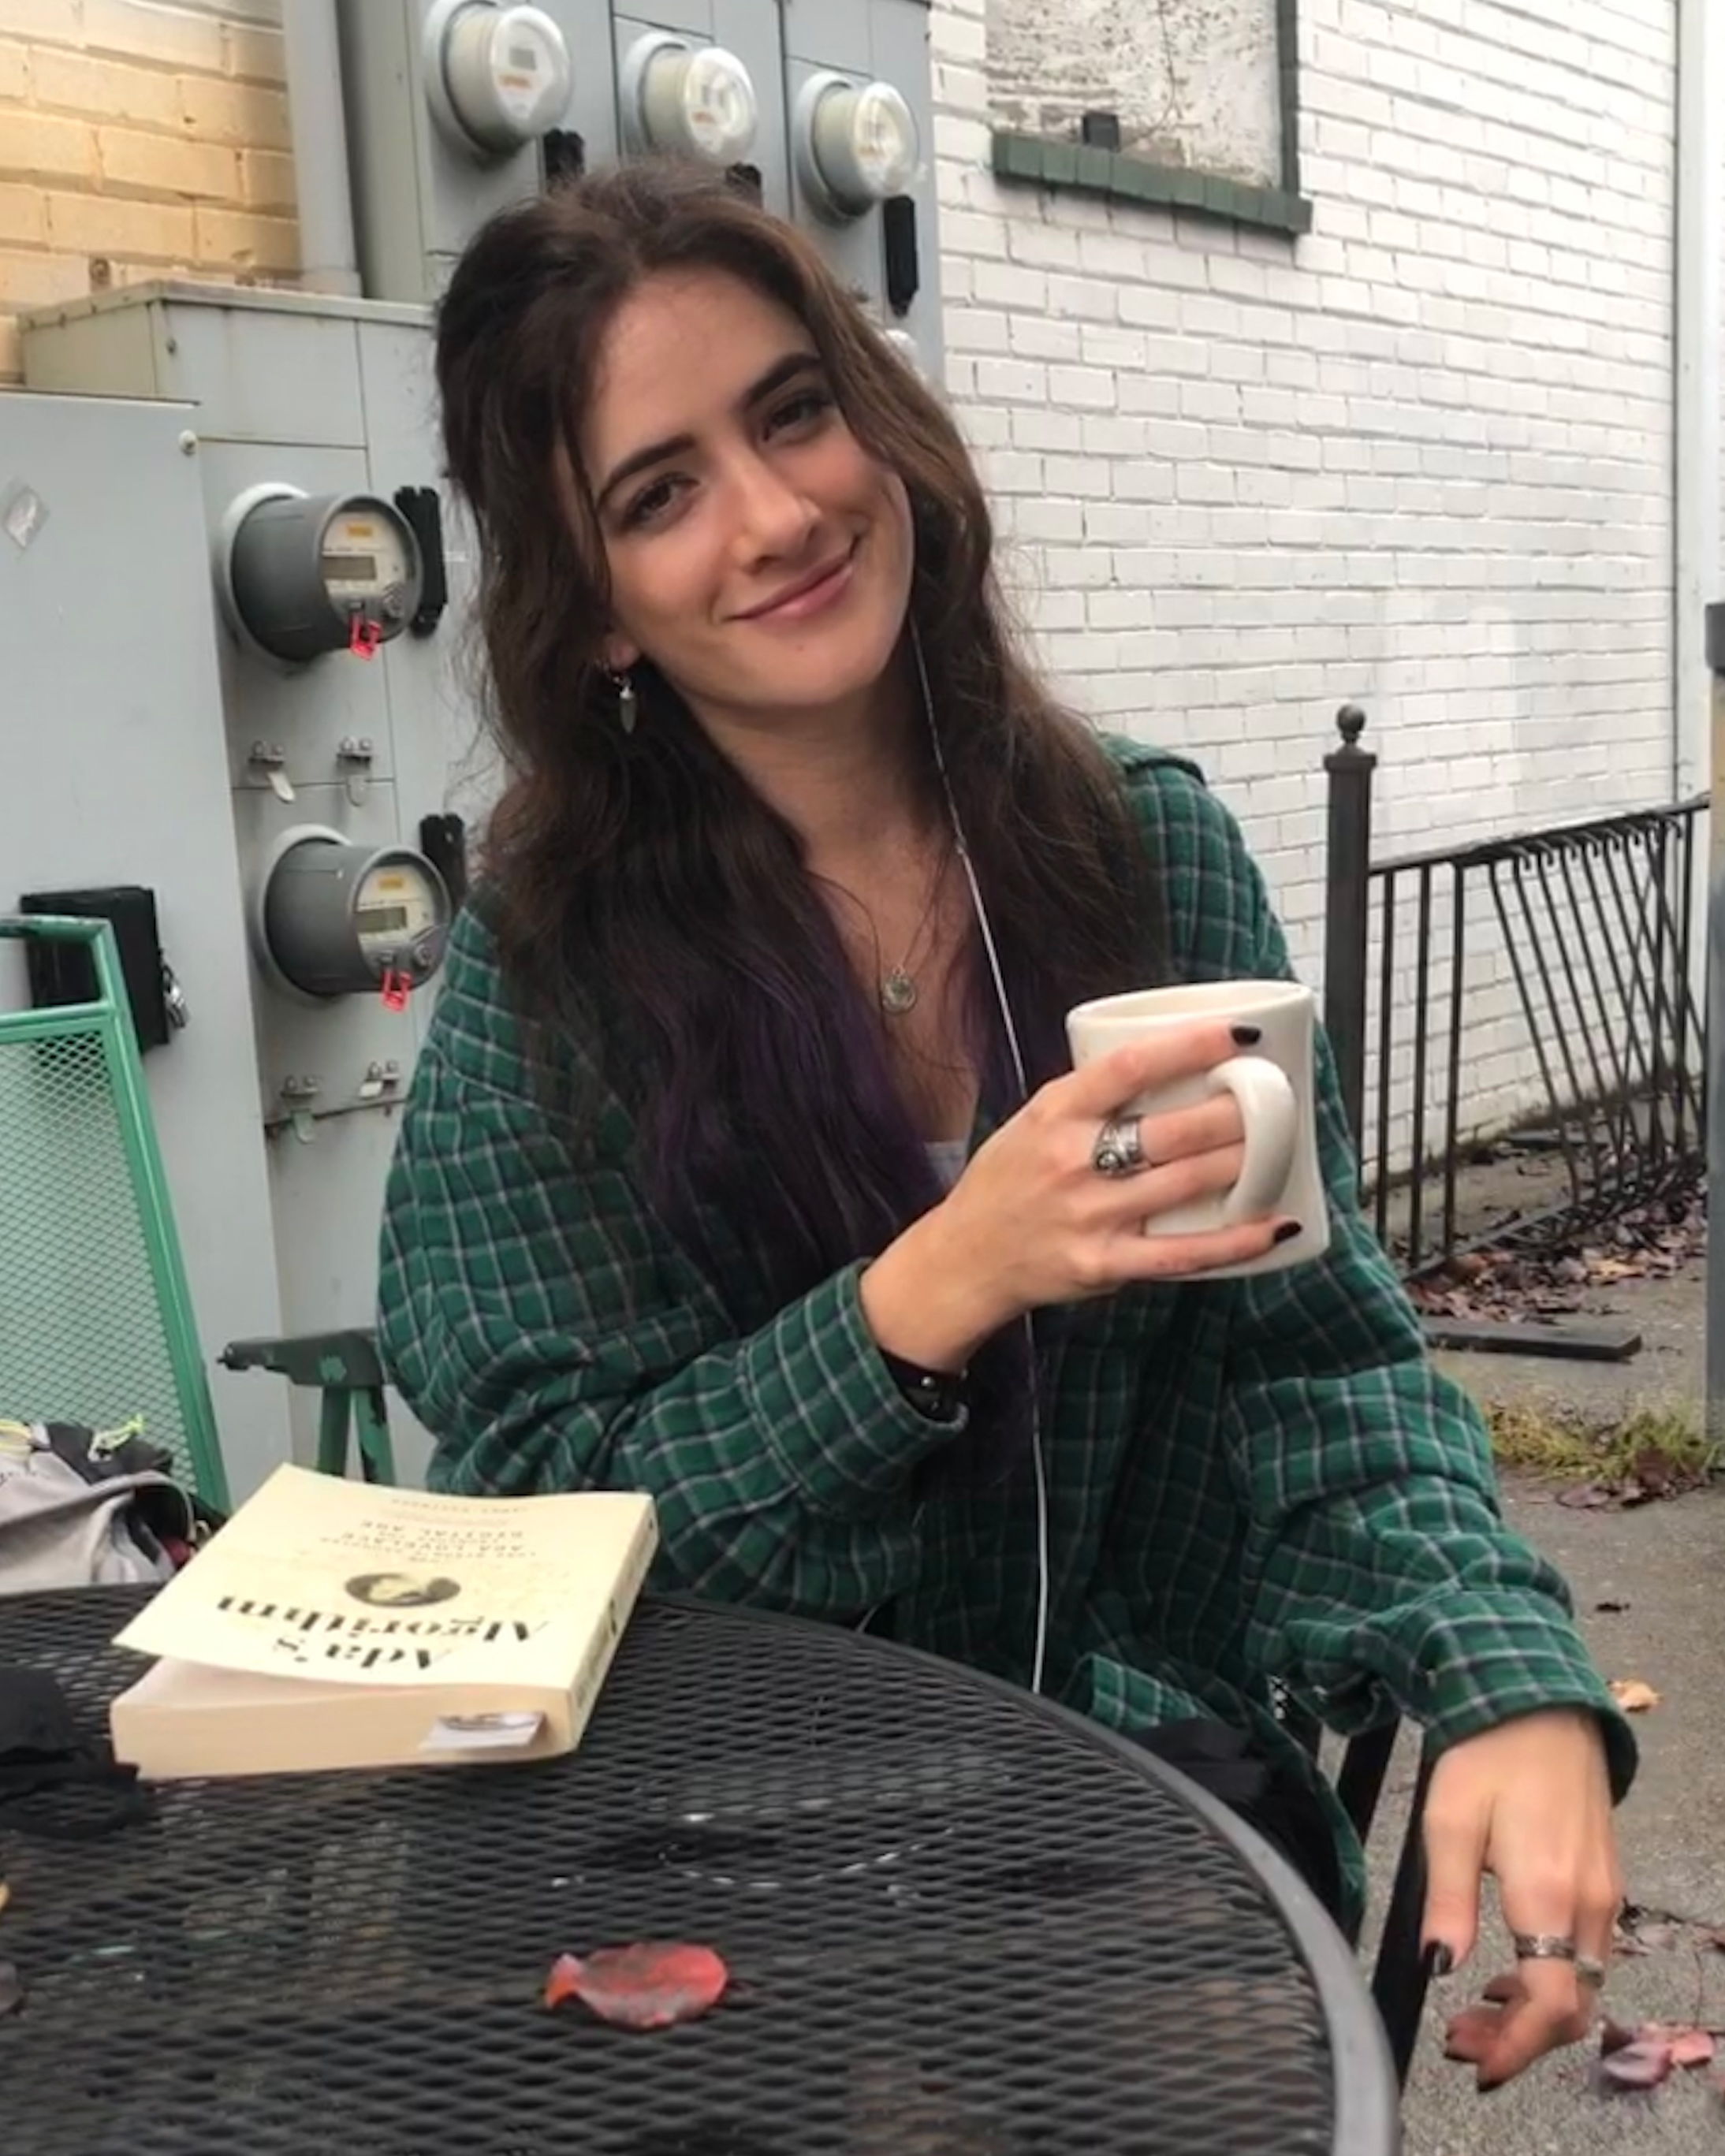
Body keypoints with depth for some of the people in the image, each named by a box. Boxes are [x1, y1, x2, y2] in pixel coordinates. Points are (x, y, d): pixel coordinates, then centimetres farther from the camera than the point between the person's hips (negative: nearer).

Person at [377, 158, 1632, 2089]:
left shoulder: (1154, 852, -3)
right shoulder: (546, 960, -10)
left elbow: (1312, 1345, -4)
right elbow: (540, 1531, -12)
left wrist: (1508, 1683, -23)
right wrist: (939, 1289, -26)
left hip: (1163, 1787, 2)